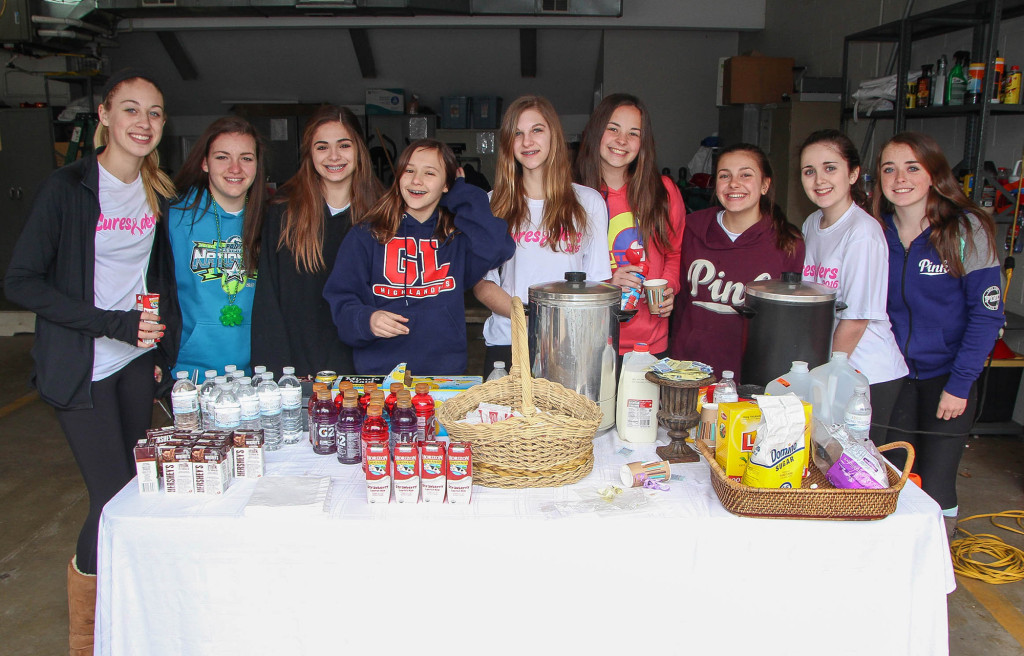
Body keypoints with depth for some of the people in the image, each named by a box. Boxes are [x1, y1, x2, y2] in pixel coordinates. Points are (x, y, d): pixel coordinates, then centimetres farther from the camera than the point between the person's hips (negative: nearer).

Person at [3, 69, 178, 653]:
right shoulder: (67, 189, -10)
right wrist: (113, 323, -18)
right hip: (83, 368, -5)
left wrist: (163, 348, 9)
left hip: (137, 361, 6)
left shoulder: (159, 193, 7)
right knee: (115, 497, -6)